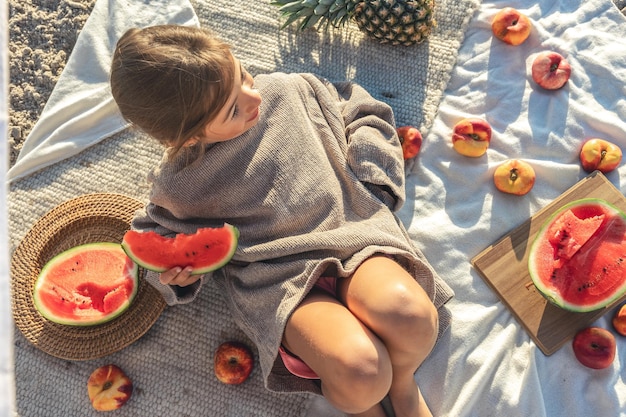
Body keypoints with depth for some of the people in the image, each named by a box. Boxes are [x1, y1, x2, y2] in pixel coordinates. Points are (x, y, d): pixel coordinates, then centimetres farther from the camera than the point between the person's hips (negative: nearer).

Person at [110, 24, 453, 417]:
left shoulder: (288, 90, 1)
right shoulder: (176, 187, -4)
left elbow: (363, 112, 14)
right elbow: (154, 234, 16)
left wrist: (368, 179, 2)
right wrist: (178, 274, -6)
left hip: (348, 232, 3)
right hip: (276, 282, -2)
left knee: (411, 316, -31)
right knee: (360, 377, -29)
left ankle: (403, 382, 7)